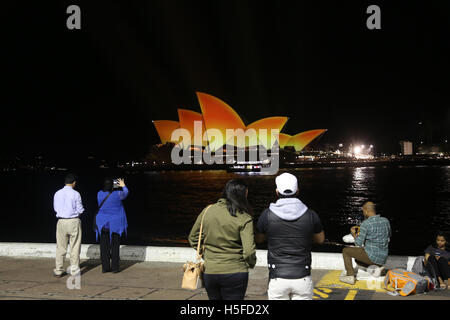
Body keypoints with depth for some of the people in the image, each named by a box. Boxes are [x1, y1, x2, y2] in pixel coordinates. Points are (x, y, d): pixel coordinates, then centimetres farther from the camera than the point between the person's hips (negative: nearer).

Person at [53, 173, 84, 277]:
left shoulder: (57, 194, 2)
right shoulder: (75, 194, -9)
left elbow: (55, 208, 11)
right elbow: (80, 210, -6)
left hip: (61, 222, 3)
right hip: (74, 221, -3)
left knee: (60, 247, 9)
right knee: (74, 247, 6)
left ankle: (58, 270, 13)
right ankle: (74, 270, 10)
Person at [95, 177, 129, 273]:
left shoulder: (100, 194, -2)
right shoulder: (117, 194, -11)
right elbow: (125, 193, 10)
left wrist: (114, 188, 28)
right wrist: (123, 186, 29)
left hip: (103, 223, 3)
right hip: (115, 223, -3)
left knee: (104, 246, 7)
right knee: (115, 246, 3)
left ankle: (105, 267, 10)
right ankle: (114, 268, 6)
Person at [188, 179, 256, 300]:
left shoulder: (207, 211, 0)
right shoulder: (244, 219, -13)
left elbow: (193, 238, 9)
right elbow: (249, 251, -17)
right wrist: (251, 264, 3)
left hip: (209, 272, 4)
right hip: (234, 273, -4)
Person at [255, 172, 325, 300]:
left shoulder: (267, 215, -8)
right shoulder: (310, 215, -5)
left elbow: (258, 239, 10)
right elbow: (320, 239, 14)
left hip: (277, 278, -1)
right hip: (302, 278, 1)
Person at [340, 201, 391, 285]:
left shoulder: (365, 224, -18)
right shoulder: (386, 221, 1)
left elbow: (358, 244, -12)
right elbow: (389, 235, 21)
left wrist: (353, 233, 6)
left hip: (371, 257, -7)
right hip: (383, 258, 7)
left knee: (346, 250, 9)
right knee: (357, 260, 31)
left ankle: (350, 277, 5)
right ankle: (377, 267, 11)